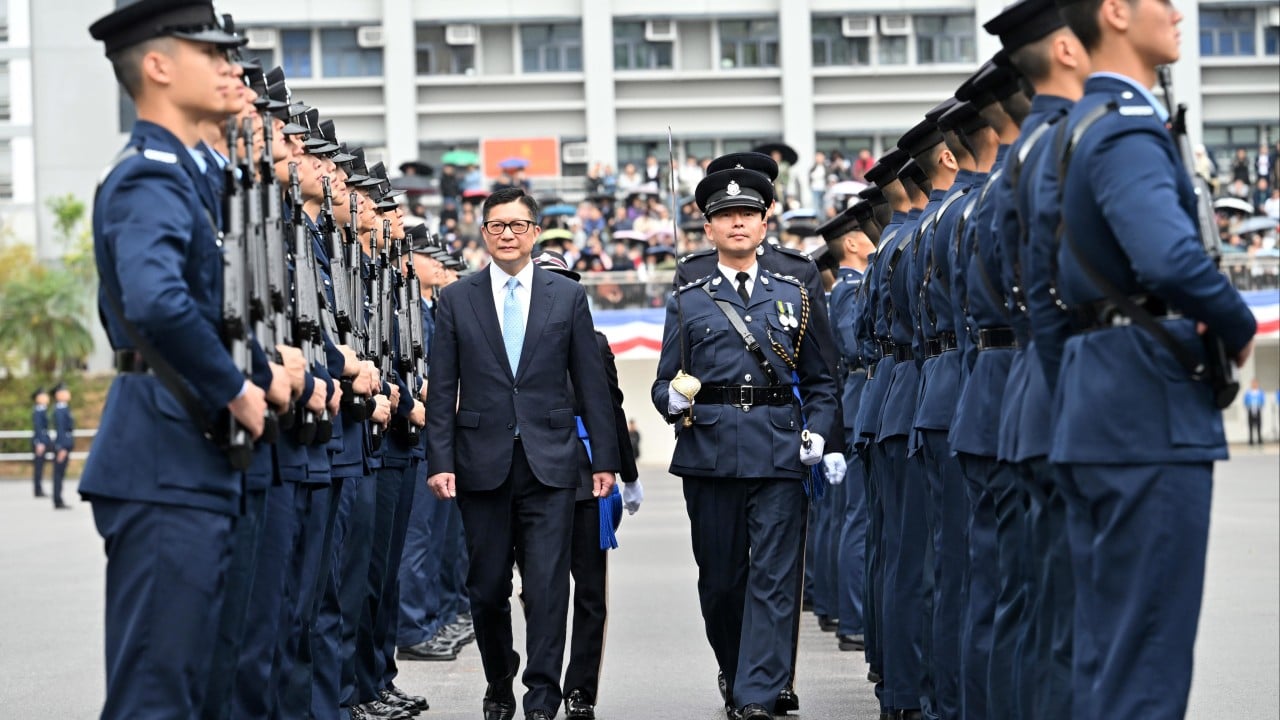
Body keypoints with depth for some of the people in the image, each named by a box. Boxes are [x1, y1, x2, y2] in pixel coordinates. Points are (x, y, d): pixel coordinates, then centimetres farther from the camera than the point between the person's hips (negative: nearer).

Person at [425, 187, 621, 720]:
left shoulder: (567, 296, 6)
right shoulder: (456, 300, 6)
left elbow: (591, 384, 6)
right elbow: (442, 391, 4)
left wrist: (604, 458, 3)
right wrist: (441, 462, -4)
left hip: (549, 461, -1)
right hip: (482, 461, 1)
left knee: (547, 586, -7)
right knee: (487, 588, 6)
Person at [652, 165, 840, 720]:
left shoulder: (794, 296, 12)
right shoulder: (687, 303, 10)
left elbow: (819, 381, 14)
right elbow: (665, 383, 9)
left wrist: (818, 432, -2)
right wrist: (673, 400, -13)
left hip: (779, 455, 0)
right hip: (709, 455, 1)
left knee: (773, 578, -8)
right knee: (719, 578, 8)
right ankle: (734, 673, 29)